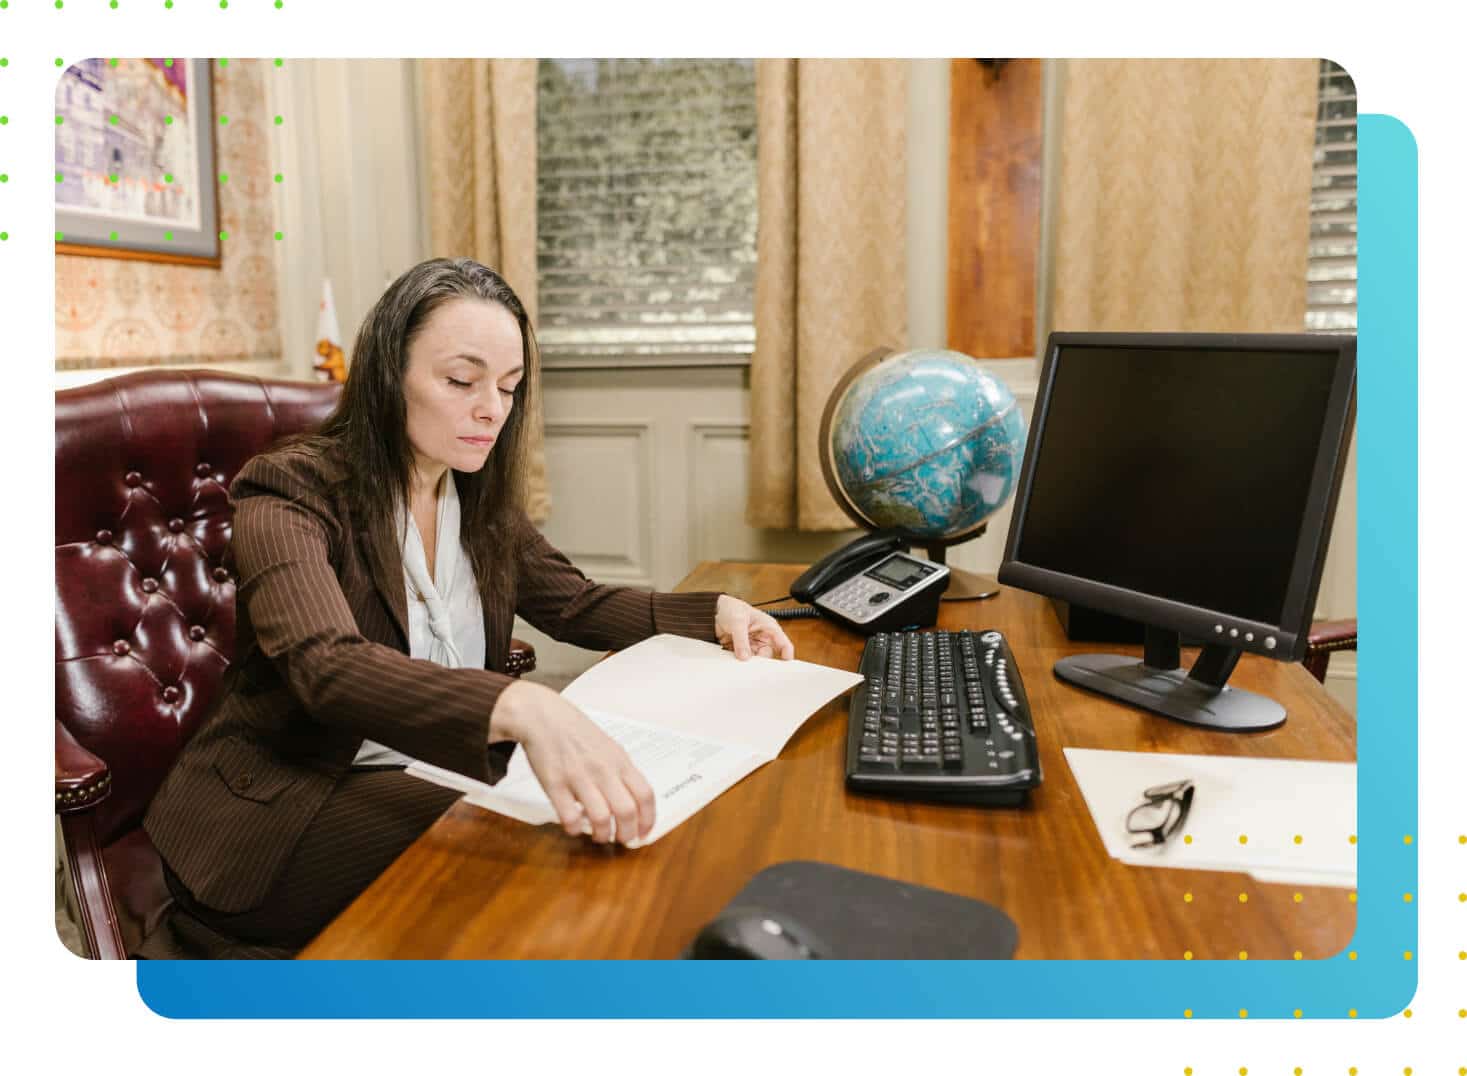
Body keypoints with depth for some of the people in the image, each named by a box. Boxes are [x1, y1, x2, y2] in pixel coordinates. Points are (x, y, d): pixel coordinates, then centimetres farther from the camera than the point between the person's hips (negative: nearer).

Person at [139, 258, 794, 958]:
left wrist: (716, 613, -2)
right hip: (276, 815, -7)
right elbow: (331, 667, -31)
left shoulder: (480, 503, 8)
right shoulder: (290, 496, -14)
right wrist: (522, 708, -50)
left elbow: (578, 605, 15)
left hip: (426, 784, 7)